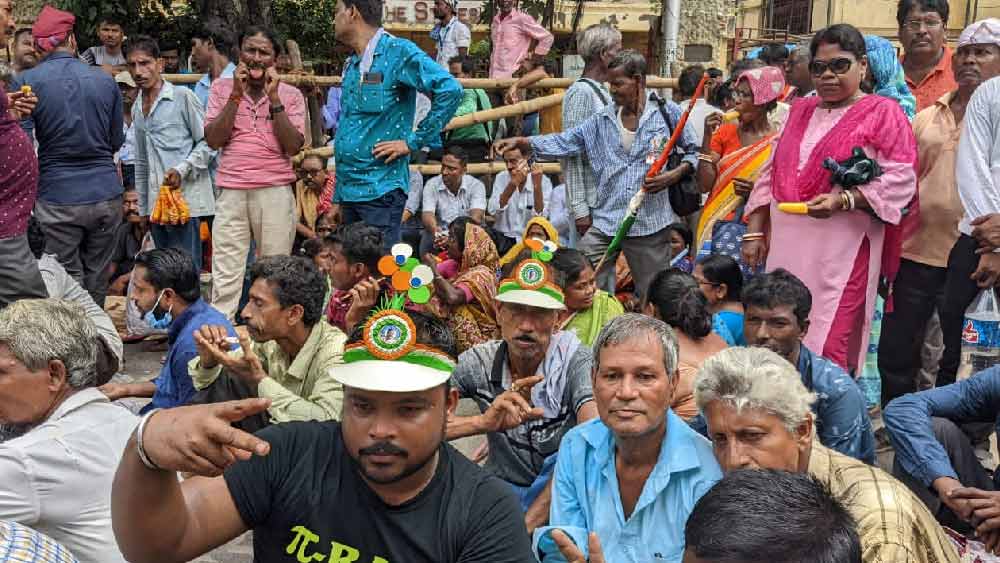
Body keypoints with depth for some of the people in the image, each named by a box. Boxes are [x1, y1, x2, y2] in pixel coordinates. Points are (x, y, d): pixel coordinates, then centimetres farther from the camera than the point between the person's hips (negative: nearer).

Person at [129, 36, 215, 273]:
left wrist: (181, 170, -17)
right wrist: (143, 207, 21)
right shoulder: (137, 109, 19)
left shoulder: (182, 97, -3)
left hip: (185, 199, -7)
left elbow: (207, 142, -5)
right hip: (156, 204, 7)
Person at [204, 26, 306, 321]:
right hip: (231, 193, 0)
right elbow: (213, 140, 0)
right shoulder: (222, 88, 10)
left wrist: (273, 98, -7)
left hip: (276, 193, 0)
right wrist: (236, 95, -5)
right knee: (225, 278, -4)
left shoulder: (290, 94, 8)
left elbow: (293, 147, -3)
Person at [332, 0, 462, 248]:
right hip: (349, 190, 8)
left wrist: (412, 142, -16)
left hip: (380, 190, -8)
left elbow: (450, 90, -19)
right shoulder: (351, 64, 16)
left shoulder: (397, 52, -9)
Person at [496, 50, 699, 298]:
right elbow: (565, 142, 5)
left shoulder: (668, 112, 0)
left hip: (651, 224, -3)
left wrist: (675, 175, -12)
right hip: (605, 222, 3)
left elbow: (692, 153, 7)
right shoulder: (602, 120, 8)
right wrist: (522, 142, -7)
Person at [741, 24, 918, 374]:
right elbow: (771, 174, 19)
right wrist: (754, 232, 12)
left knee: (828, 348, -8)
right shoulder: (801, 111, 18)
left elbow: (901, 178, -10)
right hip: (786, 244, 6)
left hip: (843, 248, -6)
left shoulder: (883, 112, -1)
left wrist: (842, 201, -22)